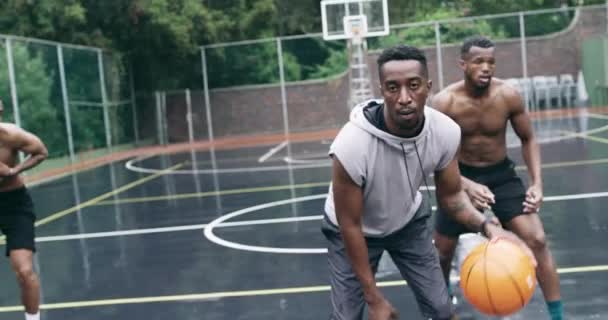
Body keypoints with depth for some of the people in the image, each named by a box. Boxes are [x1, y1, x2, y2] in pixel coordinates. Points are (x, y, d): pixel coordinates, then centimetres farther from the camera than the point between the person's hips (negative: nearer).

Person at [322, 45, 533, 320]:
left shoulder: (446, 132, -25)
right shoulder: (351, 145, -38)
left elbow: (451, 195, -8)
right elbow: (350, 226, -26)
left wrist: (487, 226, -30)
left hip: (409, 221, 4)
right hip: (354, 230, -3)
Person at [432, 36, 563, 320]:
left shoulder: (508, 96, -16)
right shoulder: (444, 102, -21)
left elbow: (528, 140, 0)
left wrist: (537, 183, -12)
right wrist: (467, 186, -31)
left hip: (502, 175, 1)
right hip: (462, 177, 0)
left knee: (537, 240, -13)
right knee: (442, 249, 12)